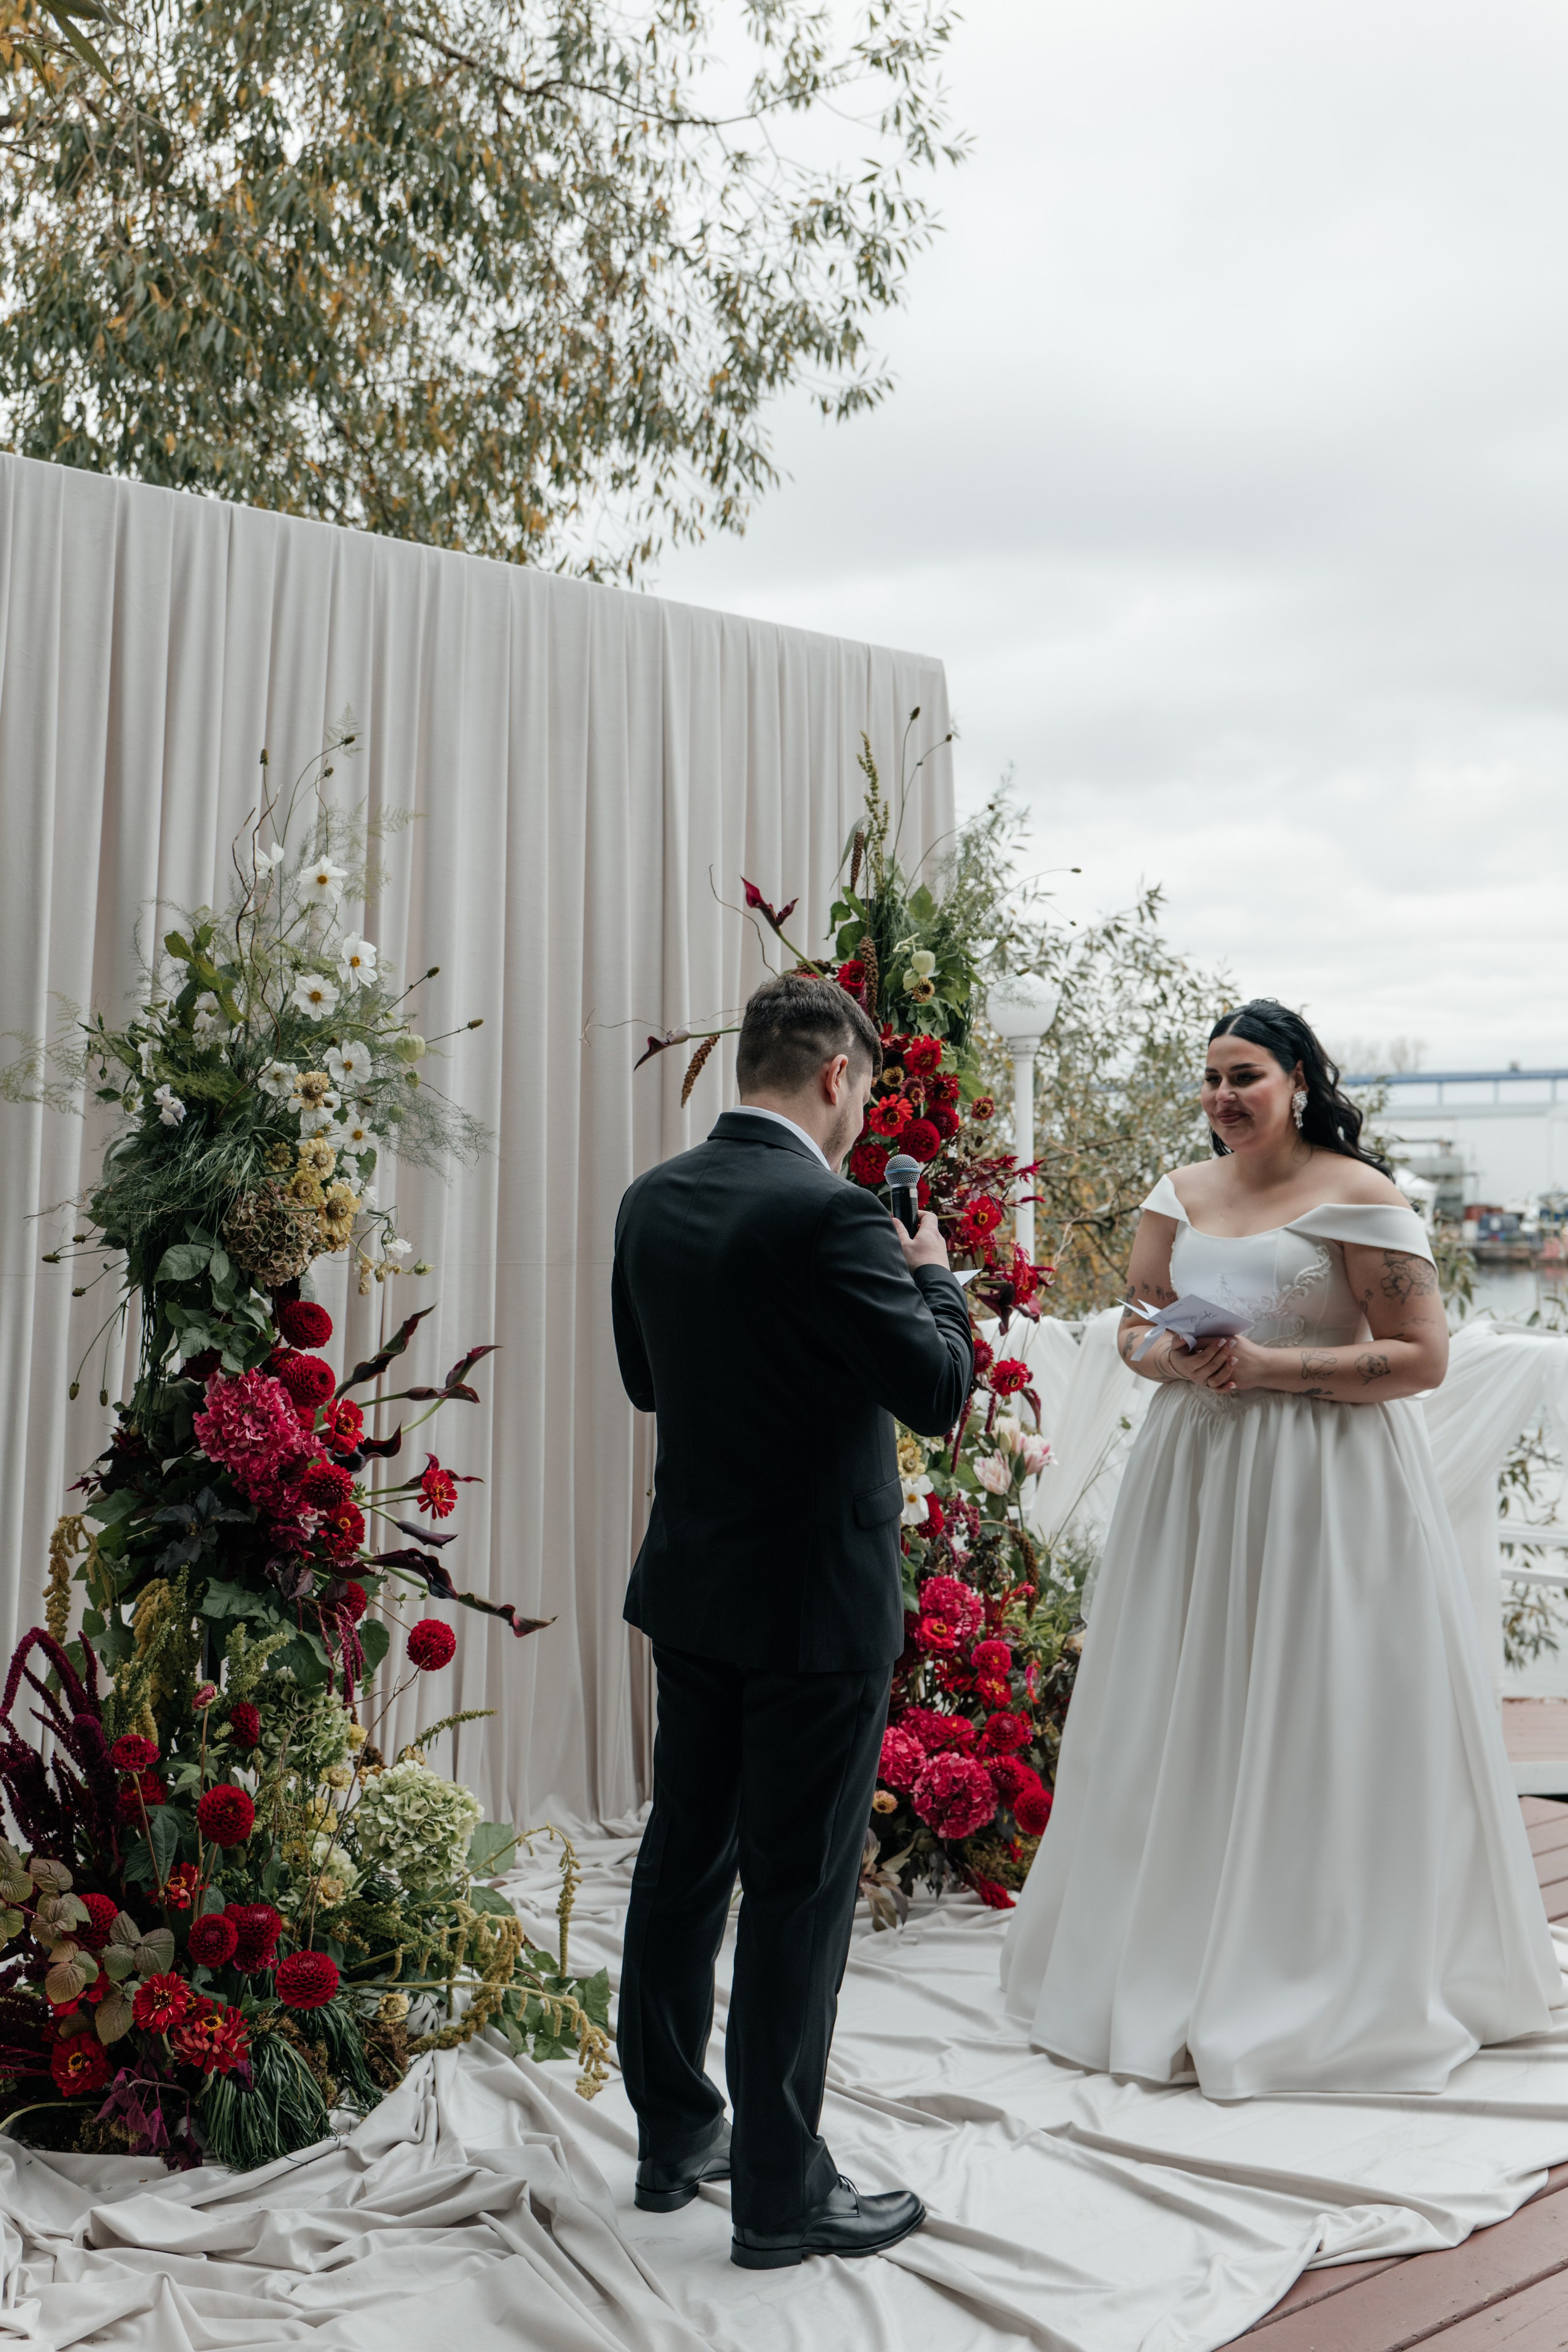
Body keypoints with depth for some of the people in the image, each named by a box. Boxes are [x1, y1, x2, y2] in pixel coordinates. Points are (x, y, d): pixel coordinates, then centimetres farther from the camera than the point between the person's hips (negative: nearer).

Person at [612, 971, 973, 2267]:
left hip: (690, 1586, 8)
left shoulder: (653, 1201, 3)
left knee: (683, 1858, 18)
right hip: (817, 1600, -7)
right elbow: (942, 1388, -19)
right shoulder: (829, 1213, -21)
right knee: (799, 1891, 4)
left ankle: (674, 2134, 34)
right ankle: (781, 2193, 17)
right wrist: (933, 1275, -2)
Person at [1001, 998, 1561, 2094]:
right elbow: (1134, 1326, 14)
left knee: (1311, 1722, 1)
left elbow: (1422, 1356, -11)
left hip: (1325, 1483, -5)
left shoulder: (1359, 1197, -8)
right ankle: (1177, 1956, 24)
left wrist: (1273, 1366, -19)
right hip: (1196, 1470, 5)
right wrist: (1169, 1355, -9)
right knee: (1188, 1717, 9)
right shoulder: (1182, 1194, 9)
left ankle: (1328, 1982, 16)